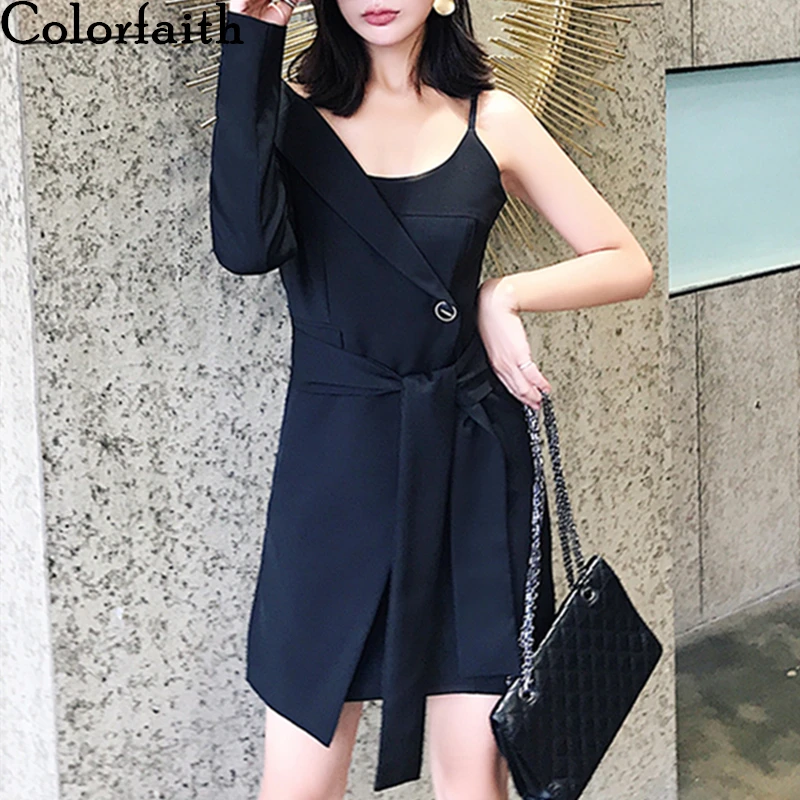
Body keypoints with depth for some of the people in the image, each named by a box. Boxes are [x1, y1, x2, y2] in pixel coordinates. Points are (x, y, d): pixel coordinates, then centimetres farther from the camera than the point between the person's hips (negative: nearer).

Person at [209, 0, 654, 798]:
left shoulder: (492, 121, 4)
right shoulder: (293, 110, 2)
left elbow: (628, 263, 8)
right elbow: (247, 245, -20)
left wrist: (504, 295, -6)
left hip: (471, 461, 1)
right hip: (336, 461, -1)